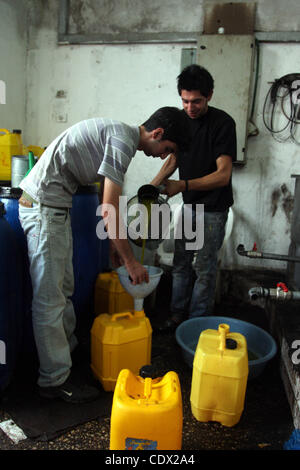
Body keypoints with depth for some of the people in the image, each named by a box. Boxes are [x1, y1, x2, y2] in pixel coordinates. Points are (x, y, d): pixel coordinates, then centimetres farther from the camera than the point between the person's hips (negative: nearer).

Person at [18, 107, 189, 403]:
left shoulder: (118, 134, 15)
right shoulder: (124, 140, -17)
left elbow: (109, 205, 21)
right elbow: (108, 210, -19)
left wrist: (117, 245, 23)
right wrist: (130, 260, -11)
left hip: (54, 208, 11)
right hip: (44, 208, -11)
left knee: (63, 289, 20)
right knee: (50, 299, -4)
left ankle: (68, 349, 36)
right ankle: (55, 380, 7)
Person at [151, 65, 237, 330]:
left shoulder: (222, 123, -18)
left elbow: (223, 175, -25)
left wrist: (182, 185, -35)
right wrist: (154, 184, -5)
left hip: (214, 207, -6)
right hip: (189, 203, 6)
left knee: (204, 267, 1)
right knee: (181, 262, 12)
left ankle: (198, 322, 16)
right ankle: (178, 314, 26)